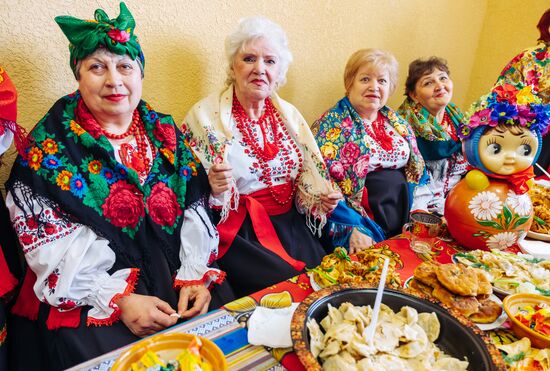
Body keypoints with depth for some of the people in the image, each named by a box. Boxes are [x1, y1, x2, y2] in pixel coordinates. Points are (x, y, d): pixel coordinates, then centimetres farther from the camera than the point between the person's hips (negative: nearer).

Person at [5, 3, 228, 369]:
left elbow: (195, 209, 4)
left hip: (178, 275, 3)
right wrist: (118, 299, -16)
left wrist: (196, 274, -8)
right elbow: (49, 247, -7)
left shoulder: (165, 133, 7)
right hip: (89, 298, -2)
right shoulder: (50, 146, -3)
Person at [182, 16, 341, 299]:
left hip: (291, 222, 5)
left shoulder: (289, 114, 6)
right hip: (238, 232, -4)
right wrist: (213, 188, -27)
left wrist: (321, 198, -4)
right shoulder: (205, 116, -8)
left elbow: (306, 174, 15)